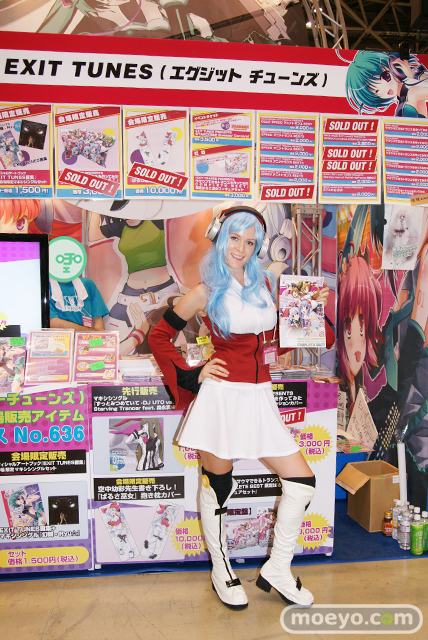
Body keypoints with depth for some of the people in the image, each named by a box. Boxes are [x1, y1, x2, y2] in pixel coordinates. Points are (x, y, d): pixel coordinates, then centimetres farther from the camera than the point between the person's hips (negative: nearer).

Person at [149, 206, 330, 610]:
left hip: (259, 396, 5)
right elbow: (158, 336, 3)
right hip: (222, 395, -5)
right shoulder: (206, 292, -3)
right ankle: (221, 570, 34)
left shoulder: (263, 283, 11)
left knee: (302, 481, 4)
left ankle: (277, 571, 23)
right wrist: (190, 376, -5)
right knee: (217, 487, 9)